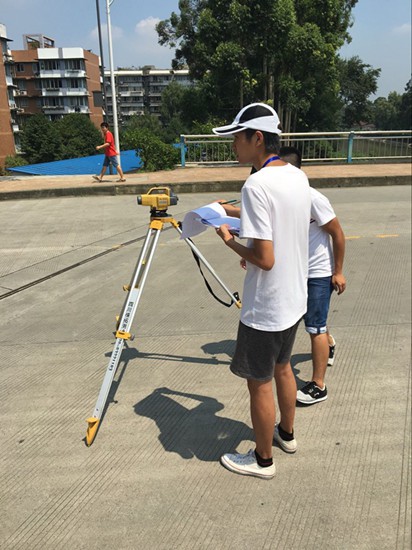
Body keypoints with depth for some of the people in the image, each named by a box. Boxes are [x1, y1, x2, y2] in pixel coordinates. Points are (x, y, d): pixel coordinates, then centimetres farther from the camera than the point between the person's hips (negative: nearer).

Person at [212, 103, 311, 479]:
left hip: (265, 309, -8)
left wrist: (230, 240, -11)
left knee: (259, 382, 10)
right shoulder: (299, 177, 2)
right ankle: (286, 433, 46)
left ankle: (263, 460, 30)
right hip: (295, 299, 9)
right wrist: (235, 212, 18)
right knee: (282, 368, 26)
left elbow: (265, 259, -27)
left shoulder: (256, 185, -24)